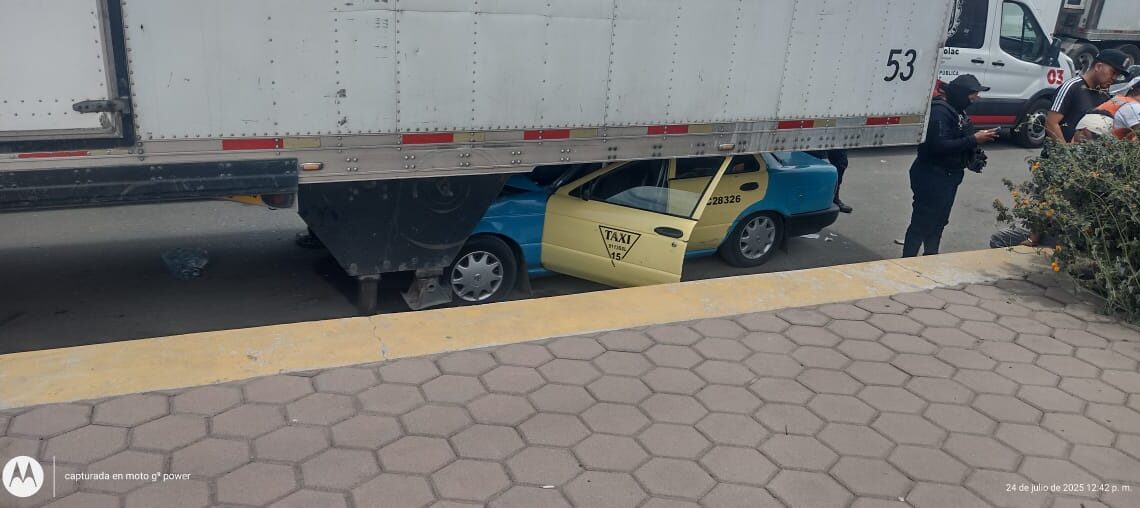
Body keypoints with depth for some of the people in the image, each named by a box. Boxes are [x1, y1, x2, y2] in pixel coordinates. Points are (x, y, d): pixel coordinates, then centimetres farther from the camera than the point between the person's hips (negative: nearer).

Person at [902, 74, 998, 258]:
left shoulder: (956, 109, 11)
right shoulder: (940, 110, -20)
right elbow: (938, 145, -29)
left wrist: (979, 138, 4)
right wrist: (973, 140, -26)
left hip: (948, 176, 10)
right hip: (932, 176, -10)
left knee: (939, 221, 19)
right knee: (922, 222, -5)